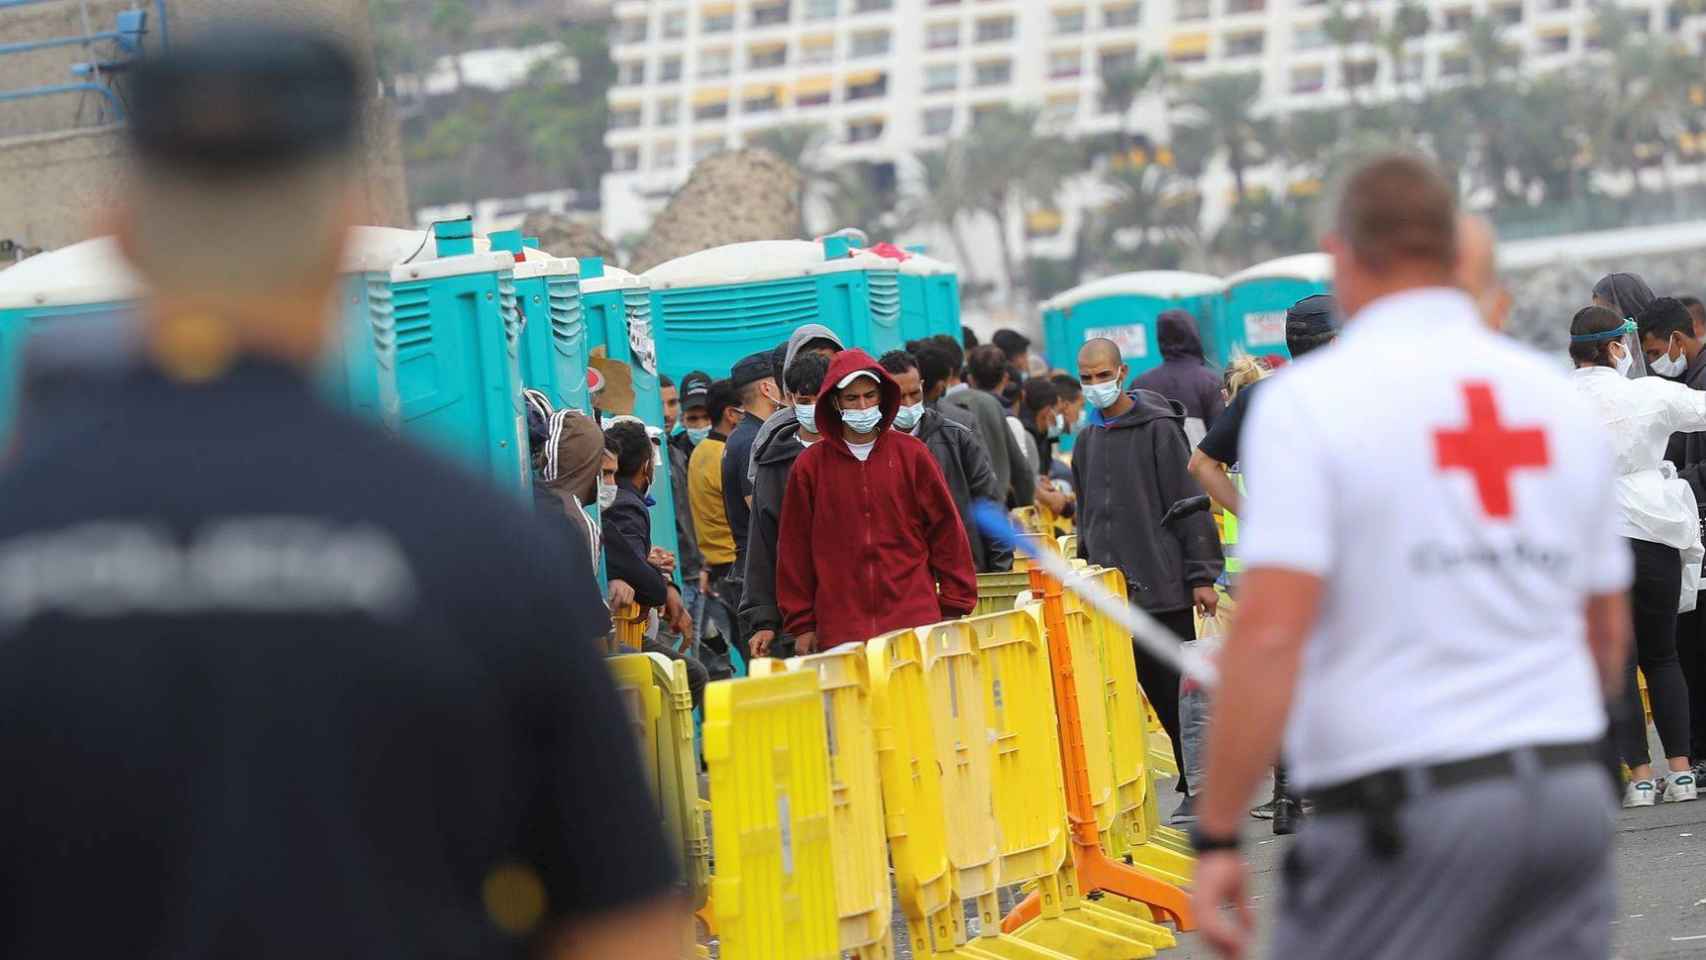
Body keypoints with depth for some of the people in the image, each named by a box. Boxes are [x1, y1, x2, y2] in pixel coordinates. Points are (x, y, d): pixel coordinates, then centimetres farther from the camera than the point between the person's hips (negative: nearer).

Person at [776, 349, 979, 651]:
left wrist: (954, 608, 5)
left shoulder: (911, 454, 6)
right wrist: (802, 625, 7)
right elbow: (795, 547, 9)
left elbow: (946, 528, 8)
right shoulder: (810, 466, 6)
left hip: (914, 621, 0)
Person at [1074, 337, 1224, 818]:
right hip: (1111, 593, 6)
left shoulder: (1158, 429, -6)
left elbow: (1190, 506, -8)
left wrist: (1201, 577, -12)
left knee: (1179, 693, -1)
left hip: (1163, 589, -6)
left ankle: (1198, 787, 7)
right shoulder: (1087, 442, 13)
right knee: (1160, 696, 5)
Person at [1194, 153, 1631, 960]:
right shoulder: (1559, 398, 11)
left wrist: (1216, 838, -13)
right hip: (1571, 792, 6)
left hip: (1401, 807, -5)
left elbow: (1270, 631, -16)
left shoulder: (1309, 400, -7)